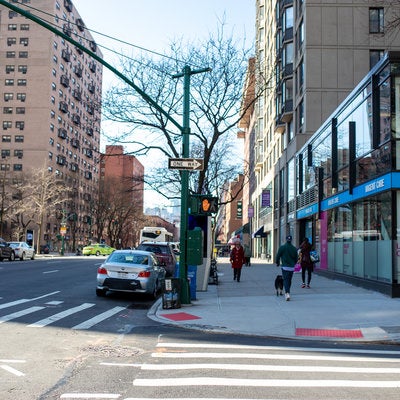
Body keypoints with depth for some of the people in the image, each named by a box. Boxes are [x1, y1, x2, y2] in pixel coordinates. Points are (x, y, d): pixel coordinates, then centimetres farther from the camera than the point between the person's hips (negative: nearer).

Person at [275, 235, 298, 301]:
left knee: (285, 280, -5)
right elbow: (296, 258, 7)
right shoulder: (294, 248, 1)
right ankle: (287, 292, 28)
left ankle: (287, 293, -23)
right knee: (289, 280, 16)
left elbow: (278, 256, -3)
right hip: (292, 267, 3)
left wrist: (277, 263, 16)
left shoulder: (282, 247, -7)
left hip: (285, 266, -3)